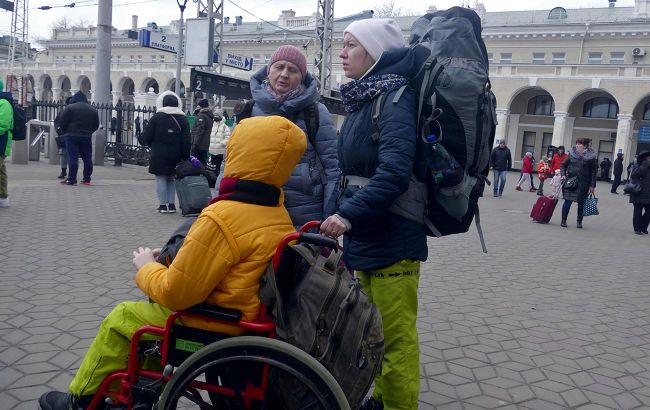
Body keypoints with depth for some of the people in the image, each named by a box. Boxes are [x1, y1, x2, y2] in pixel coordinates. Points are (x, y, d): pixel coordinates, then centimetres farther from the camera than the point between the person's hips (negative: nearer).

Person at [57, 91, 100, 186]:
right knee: (87, 158, 8)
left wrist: (65, 132, 10)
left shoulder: (70, 108, -2)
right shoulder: (92, 110, 11)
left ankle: (72, 179, -5)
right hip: (87, 137, 3)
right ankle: (87, 179, 10)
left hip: (72, 136, -3)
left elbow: (62, 122, -5)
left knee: (72, 157, -4)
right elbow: (96, 125, 13)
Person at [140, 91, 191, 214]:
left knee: (160, 179, 4)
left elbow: (146, 137, -3)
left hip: (159, 155, -3)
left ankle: (163, 205, 2)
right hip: (176, 157, 3)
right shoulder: (183, 119, 3)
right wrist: (185, 158, 1)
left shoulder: (157, 117, -4)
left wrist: (153, 145, 16)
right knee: (172, 179, 13)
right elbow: (186, 142, -1)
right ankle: (171, 204, 10)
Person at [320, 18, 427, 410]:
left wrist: (350, 213, -30)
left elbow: (395, 171, -25)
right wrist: (344, 215, 16)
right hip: (368, 235, 9)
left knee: (395, 335, 0)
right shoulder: (363, 99, 14)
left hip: (392, 238, -9)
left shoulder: (396, 97, -13)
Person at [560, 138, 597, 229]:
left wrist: (592, 185, -4)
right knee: (568, 201, -3)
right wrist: (563, 175, -4)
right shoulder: (572, 153, 3)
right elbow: (563, 165, 12)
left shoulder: (591, 156, -2)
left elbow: (594, 171, 0)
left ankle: (579, 222, 17)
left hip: (583, 183, -1)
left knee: (581, 202, 6)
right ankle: (563, 220, 4)